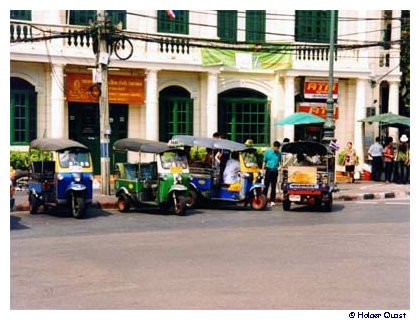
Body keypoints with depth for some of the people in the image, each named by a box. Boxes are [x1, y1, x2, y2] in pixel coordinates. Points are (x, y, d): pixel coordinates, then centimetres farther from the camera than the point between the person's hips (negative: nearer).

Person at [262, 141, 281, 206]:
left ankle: (272, 201, 10)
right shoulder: (268, 152, 2)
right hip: (268, 170, -1)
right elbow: (264, 161, 6)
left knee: (273, 187, 5)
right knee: (266, 185, -2)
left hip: (275, 171, 1)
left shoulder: (279, 154, 5)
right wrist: (263, 169, 1)